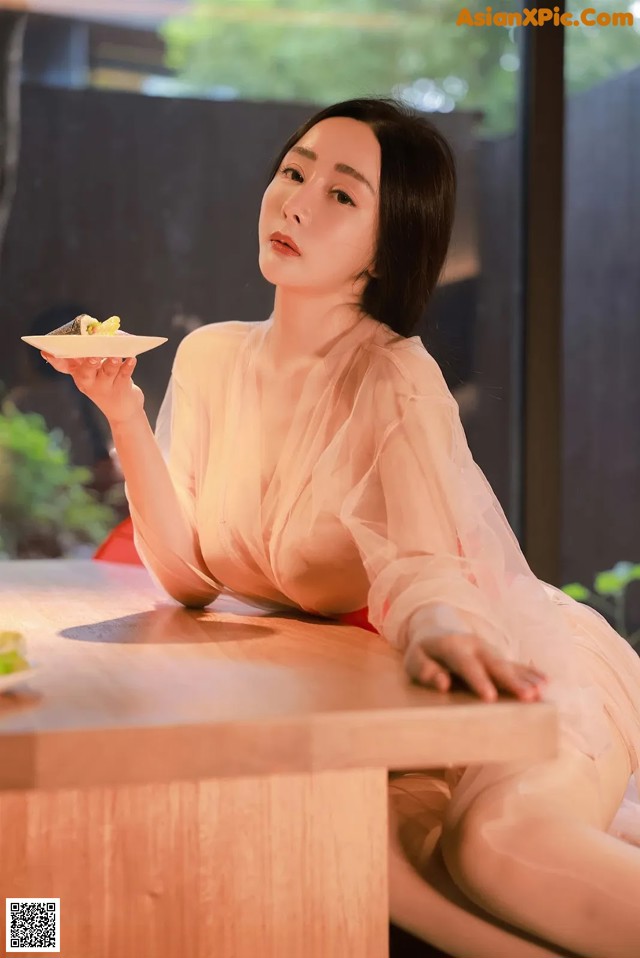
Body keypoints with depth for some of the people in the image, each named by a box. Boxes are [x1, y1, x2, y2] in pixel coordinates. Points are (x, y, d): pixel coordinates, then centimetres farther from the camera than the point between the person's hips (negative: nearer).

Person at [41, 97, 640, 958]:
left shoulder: (396, 379, -15)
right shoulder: (212, 357, 2)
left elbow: (421, 563, -28)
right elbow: (189, 575, -1)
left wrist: (441, 629, -51)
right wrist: (124, 416, -12)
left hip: (513, 671, -4)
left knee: (498, 837, -36)